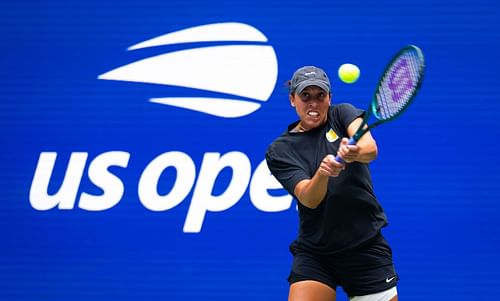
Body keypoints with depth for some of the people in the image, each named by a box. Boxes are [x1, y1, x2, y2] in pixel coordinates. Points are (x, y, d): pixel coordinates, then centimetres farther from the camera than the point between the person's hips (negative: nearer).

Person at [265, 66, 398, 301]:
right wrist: (322, 172, -35)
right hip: (314, 253, -1)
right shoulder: (280, 150, 1)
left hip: (366, 248, 1)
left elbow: (370, 149, -18)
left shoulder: (342, 114, 3)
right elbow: (309, 199, -14)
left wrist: (354, 153, -42)